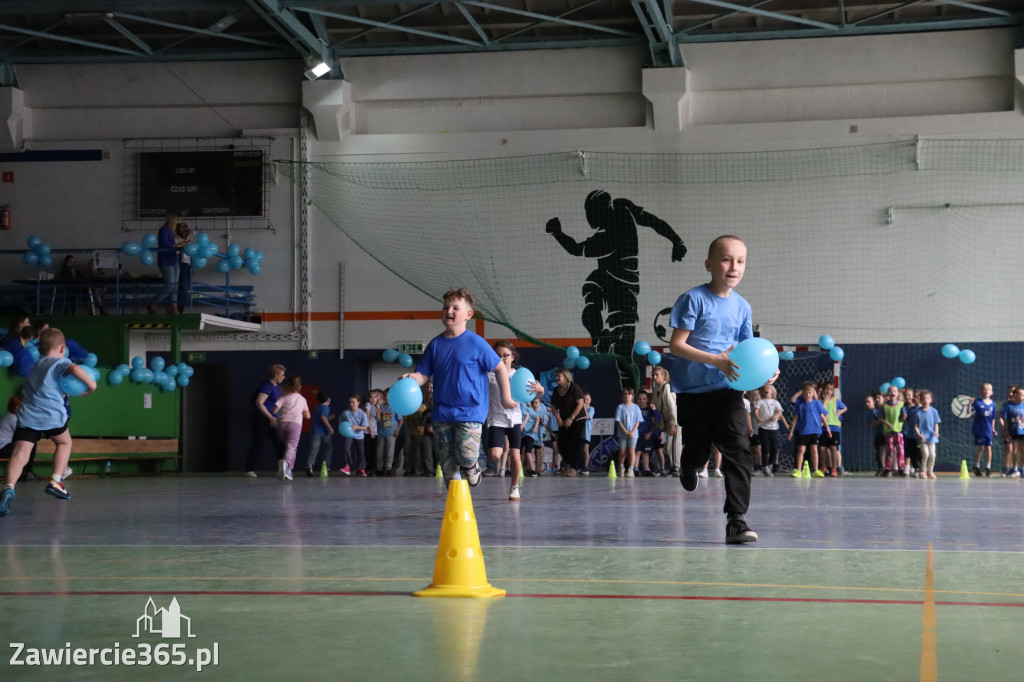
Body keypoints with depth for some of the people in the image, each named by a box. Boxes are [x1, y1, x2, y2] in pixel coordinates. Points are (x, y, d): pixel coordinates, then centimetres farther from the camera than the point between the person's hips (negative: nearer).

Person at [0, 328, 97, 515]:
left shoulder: (36, 365, 27)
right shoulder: (61, 362, 5)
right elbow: (75, 369, -19)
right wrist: (91, 384, -7)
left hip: (27, 416, 4)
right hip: (52, 415, -3)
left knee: (20, 454, -11)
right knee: (64, 442, 25)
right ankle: (55, 481, 15)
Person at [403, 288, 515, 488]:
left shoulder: (475, 343, -7)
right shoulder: (435, 344, 5)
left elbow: (500, 368, -1)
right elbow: (424, 375, 6)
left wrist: (506, 398, 2)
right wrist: (413, 378, -17)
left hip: (471, 411, -4)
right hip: (442, 412, 4)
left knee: (466, 453, -19)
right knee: (447, 461, 5)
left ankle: (471, 467, 17)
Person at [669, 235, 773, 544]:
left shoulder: (742, 306, 5)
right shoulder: (694, 299, -10)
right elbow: (676, 345, -14)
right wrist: (716, 360, -25)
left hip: (728, 388, 3)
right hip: (693, 390, -3)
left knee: (739, 448, -13)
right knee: (698, 453, 10)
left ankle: (737, 520, -11)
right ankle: (689, 466, 50)